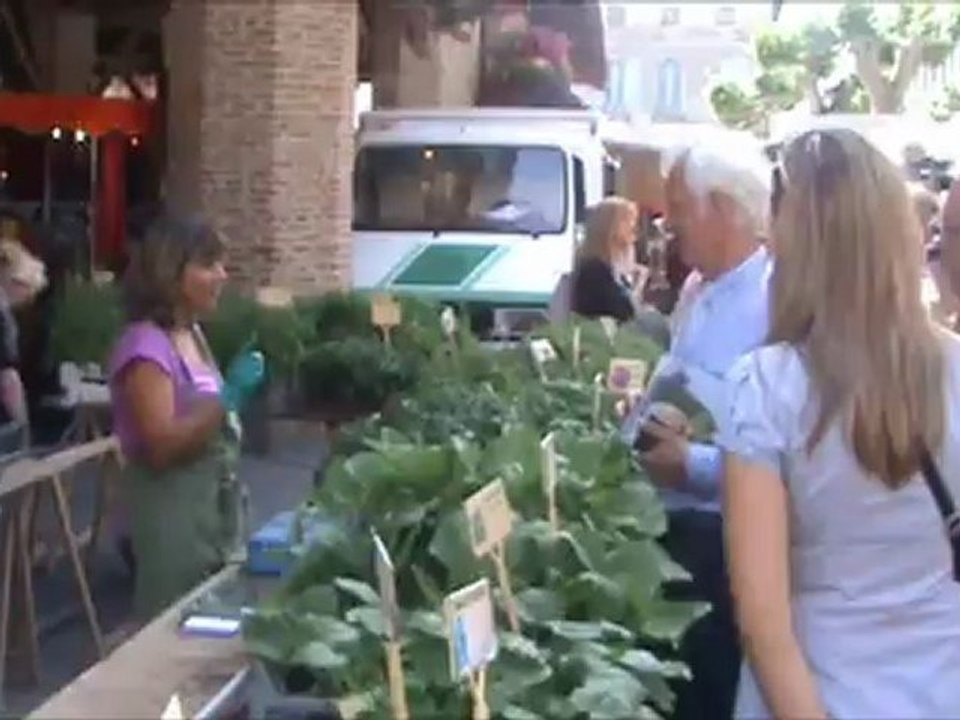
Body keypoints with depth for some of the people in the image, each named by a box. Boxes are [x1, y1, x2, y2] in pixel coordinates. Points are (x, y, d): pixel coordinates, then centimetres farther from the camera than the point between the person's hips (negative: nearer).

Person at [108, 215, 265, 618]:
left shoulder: (192, 334, 9)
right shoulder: (146, 345, -18)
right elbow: (161, 447, -25)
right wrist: (229, 397, -27)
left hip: (214, 504, 9)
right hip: (174, 512, -9)